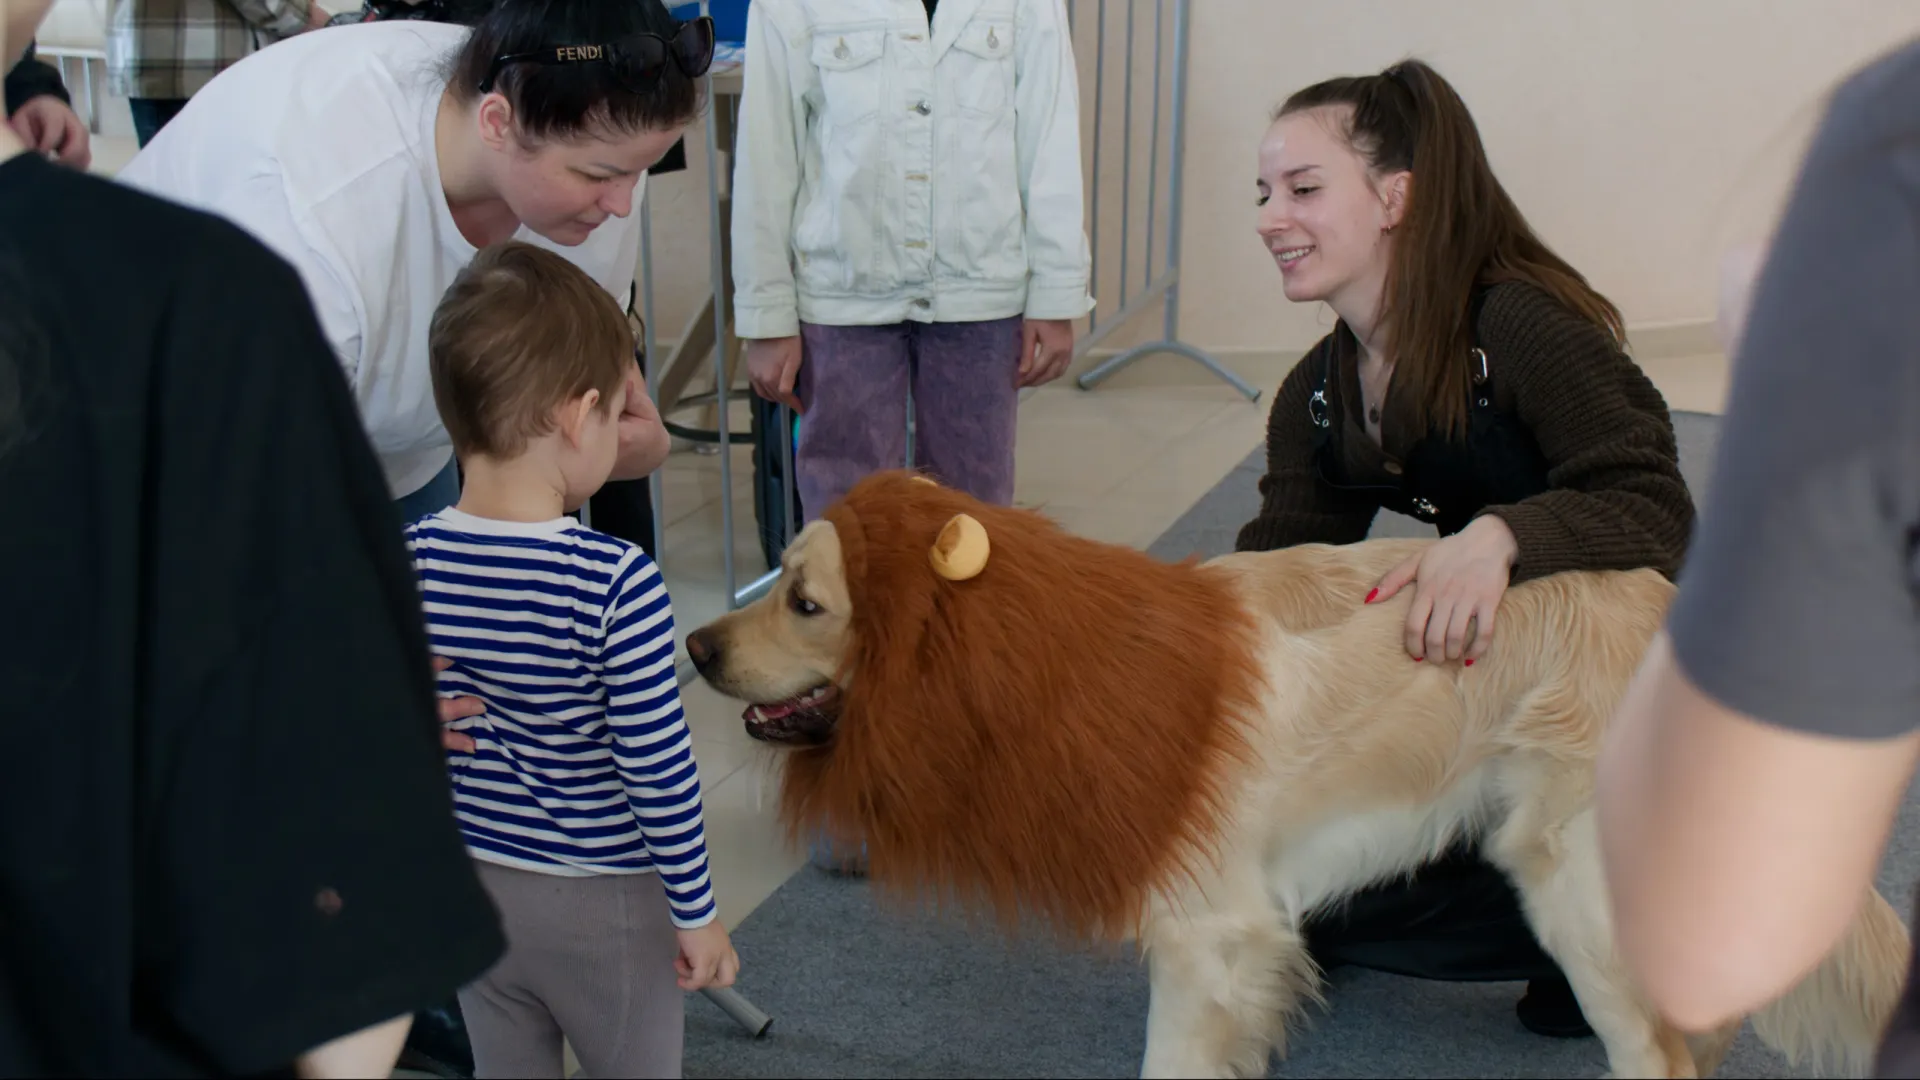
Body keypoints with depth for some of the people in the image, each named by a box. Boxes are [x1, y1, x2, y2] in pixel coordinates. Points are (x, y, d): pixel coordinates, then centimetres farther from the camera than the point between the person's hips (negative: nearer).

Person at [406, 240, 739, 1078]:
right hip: (603, 901, -4)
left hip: (469, 885, 5)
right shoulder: (617, 585, -26)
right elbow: (660, 772, -20)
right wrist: (697, 914, -7)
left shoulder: (408, 566, -11)